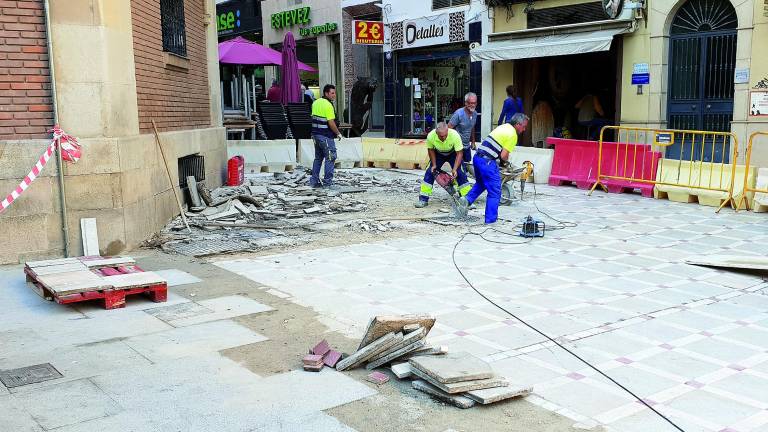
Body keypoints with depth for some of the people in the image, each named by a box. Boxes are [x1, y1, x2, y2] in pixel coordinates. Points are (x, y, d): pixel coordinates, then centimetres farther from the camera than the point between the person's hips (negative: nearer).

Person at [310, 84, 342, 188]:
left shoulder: (316, 102, 11)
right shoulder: (328, 105, -16)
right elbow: (331, 123, -20)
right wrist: (338, 133, -8)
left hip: (316, 134, 9)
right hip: (326, 136, -9)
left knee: (318, 158, 16)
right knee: (330, 158, 0)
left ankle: (314, 181, 17)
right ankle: (327, 182, 0)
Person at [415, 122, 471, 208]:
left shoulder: (455, 135, -37)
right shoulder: (430, 136, -31)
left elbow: (459, 153, -28)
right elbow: (431, 150, -9)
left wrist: (454, 169, -35)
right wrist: (434, 165, -12)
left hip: (453, 154, -2)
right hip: (438, 154, 2)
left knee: (460, 174, -14)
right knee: (430, 172, -9)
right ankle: (423, 199, -2)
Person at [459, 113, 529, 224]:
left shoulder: (503, 126, 18)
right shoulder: (512, 135, -9)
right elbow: (504, 156, -13)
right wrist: (506, 159, 9)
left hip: (477, 157, 9)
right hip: (488, 162, -9)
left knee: (481, 183, 31)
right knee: (495, 192, 2)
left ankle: (467, 199, 14)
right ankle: (490, 219, 5)